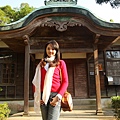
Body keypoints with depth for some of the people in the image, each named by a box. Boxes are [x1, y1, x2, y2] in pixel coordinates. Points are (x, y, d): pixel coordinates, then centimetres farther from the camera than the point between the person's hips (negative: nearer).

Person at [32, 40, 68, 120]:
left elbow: (65, 81, 1)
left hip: (55, 95, -3)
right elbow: (37, 82, 17)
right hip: (43, 96, 4)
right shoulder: (41, 64, 16)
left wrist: (58, 97, -10)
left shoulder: (61, 63, 7)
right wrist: (38, 97, 5)